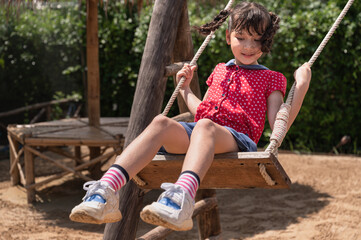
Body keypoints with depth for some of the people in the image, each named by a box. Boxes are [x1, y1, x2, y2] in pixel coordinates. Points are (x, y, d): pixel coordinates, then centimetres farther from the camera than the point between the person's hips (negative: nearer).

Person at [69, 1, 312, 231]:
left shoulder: (271, 79, 19)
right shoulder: (220, 71, 33)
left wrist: (301, 87, -2)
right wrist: (185, 88, 40)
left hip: (237, 139, -4)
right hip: (194, 134, 5)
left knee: (205, 126, -40)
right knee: (162, 122, -29)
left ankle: (182, 196, -70)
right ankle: (107, 191, -48)